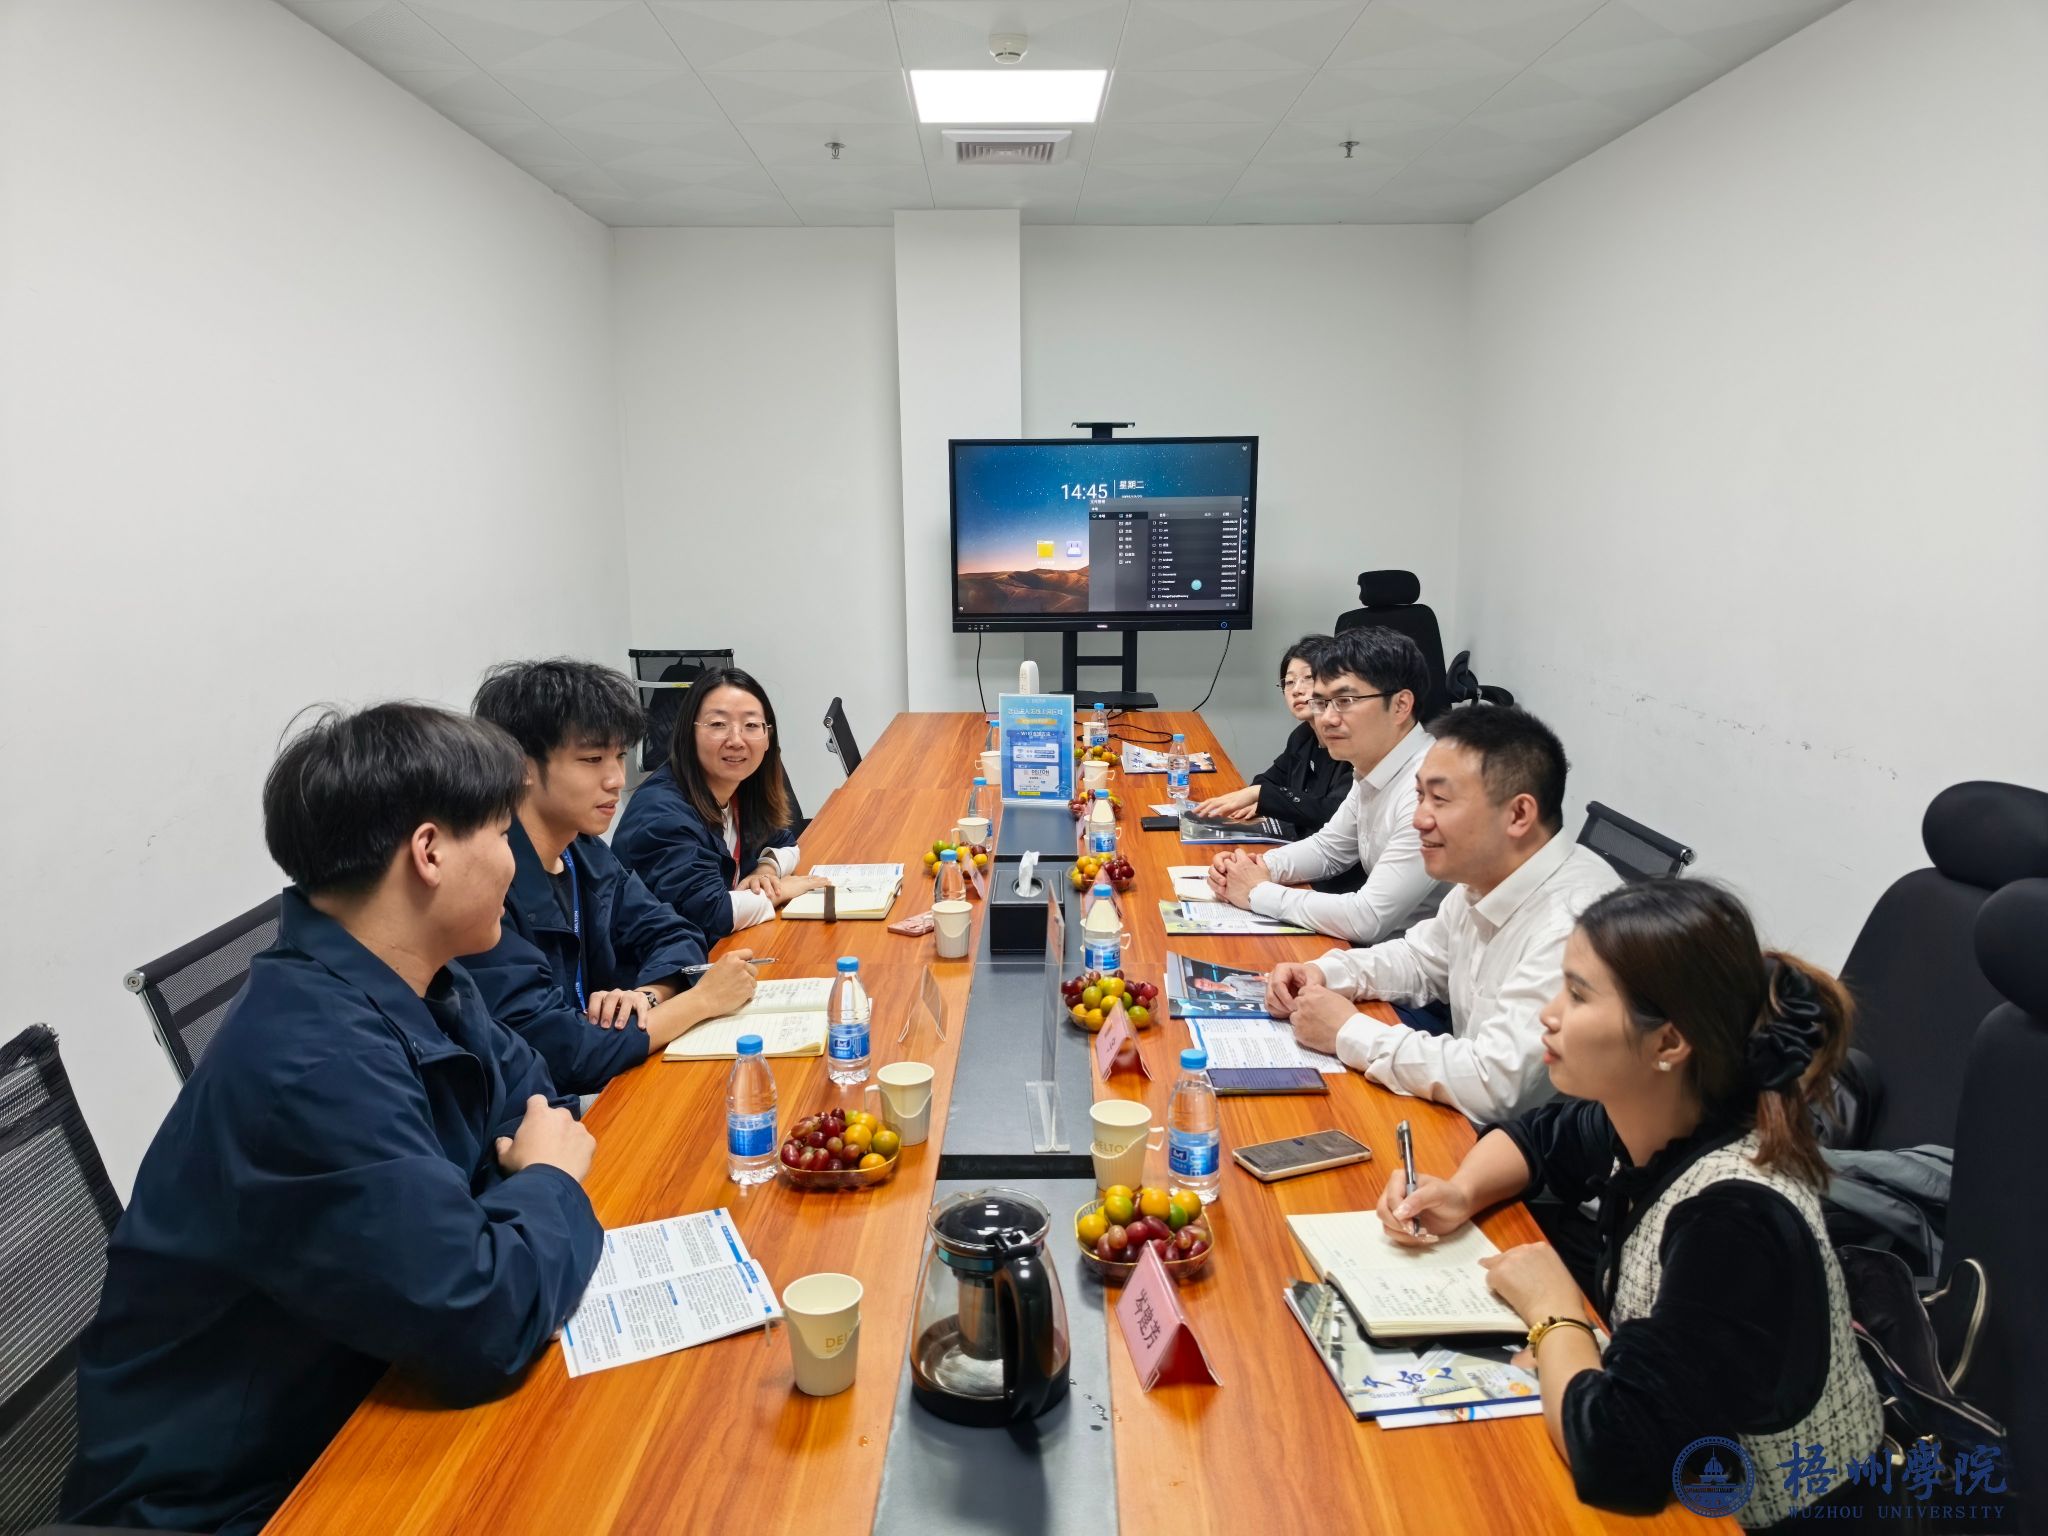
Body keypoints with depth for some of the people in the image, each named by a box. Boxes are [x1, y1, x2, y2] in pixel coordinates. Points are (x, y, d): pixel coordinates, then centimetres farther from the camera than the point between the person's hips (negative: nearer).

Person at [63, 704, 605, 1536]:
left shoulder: (415, 983, -3)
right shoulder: (315, 1061, -31)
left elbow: (529, 1095, 11)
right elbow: (481, 1324, -33)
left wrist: (540, 1158, -11)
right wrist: (550, 1181, -14)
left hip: (346, 1396, 7)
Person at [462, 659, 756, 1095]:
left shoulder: (586, 851, 2)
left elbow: (672, 935, 9)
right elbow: (558, 1053, -26)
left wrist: (646, 996, -13)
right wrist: (703, 999, -16)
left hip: (602, 1095, 7)